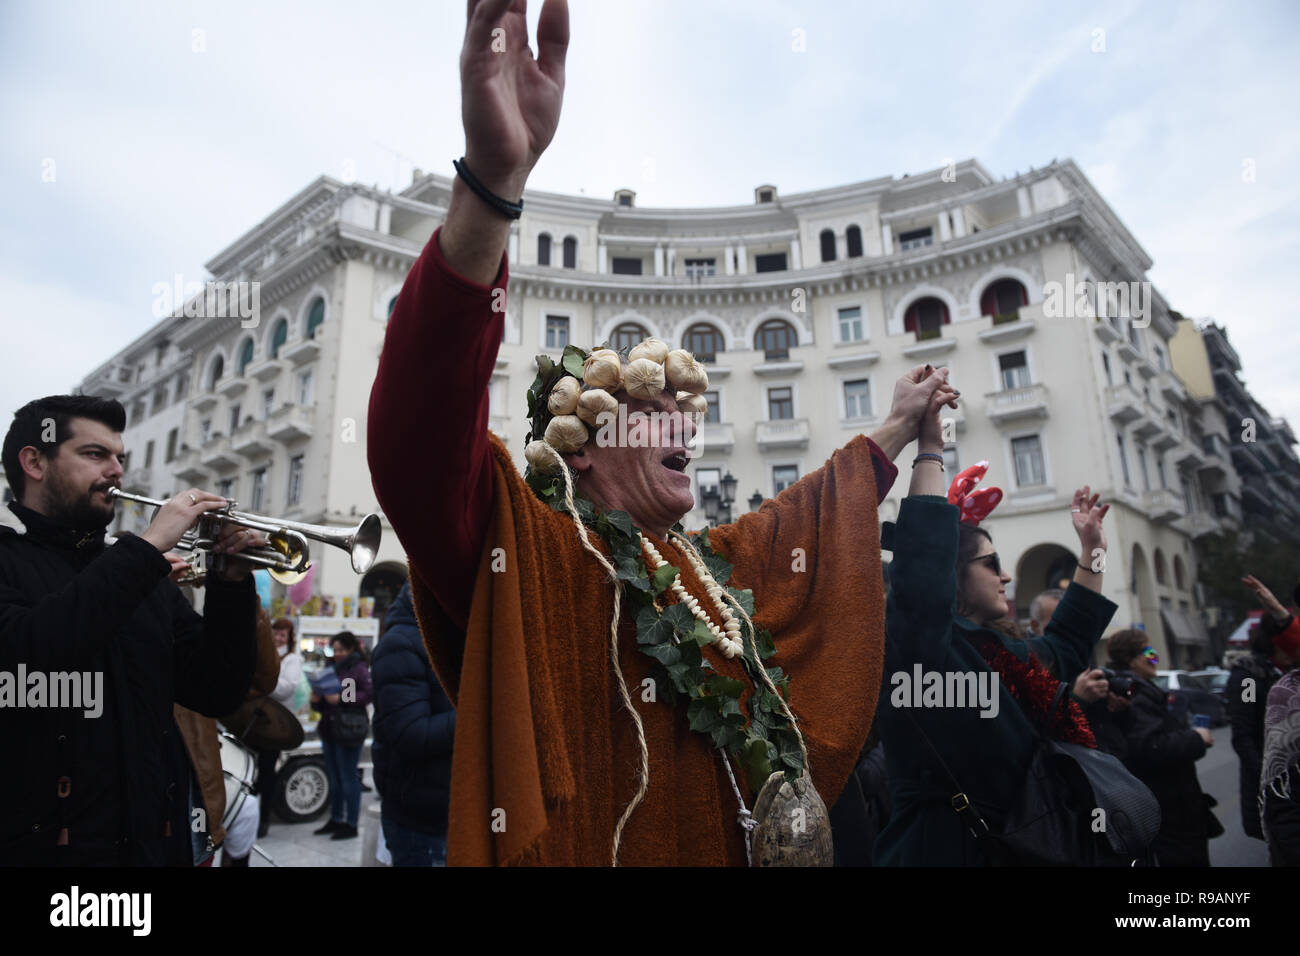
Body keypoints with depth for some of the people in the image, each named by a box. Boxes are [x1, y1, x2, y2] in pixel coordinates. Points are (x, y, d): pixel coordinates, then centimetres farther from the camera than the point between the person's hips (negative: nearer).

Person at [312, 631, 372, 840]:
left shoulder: (359, 668, -6)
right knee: (334, 778, 16)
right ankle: (336, 819, 26)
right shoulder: (333, 667, 17)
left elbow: (369, 694, -18)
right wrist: (317, 699, 3)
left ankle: (351, 824, 5)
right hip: (329, 729, 8)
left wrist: (341, 699, -22)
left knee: (348, 778, -3)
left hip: (348, 730, -8)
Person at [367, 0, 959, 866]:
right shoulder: (523, 551, -15)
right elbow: (420, 432, -33)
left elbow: (807, 518, 26)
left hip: (735, 844, 8)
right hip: (580, 848, -7)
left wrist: (895, 431, 32)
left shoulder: (709, 565, 8)